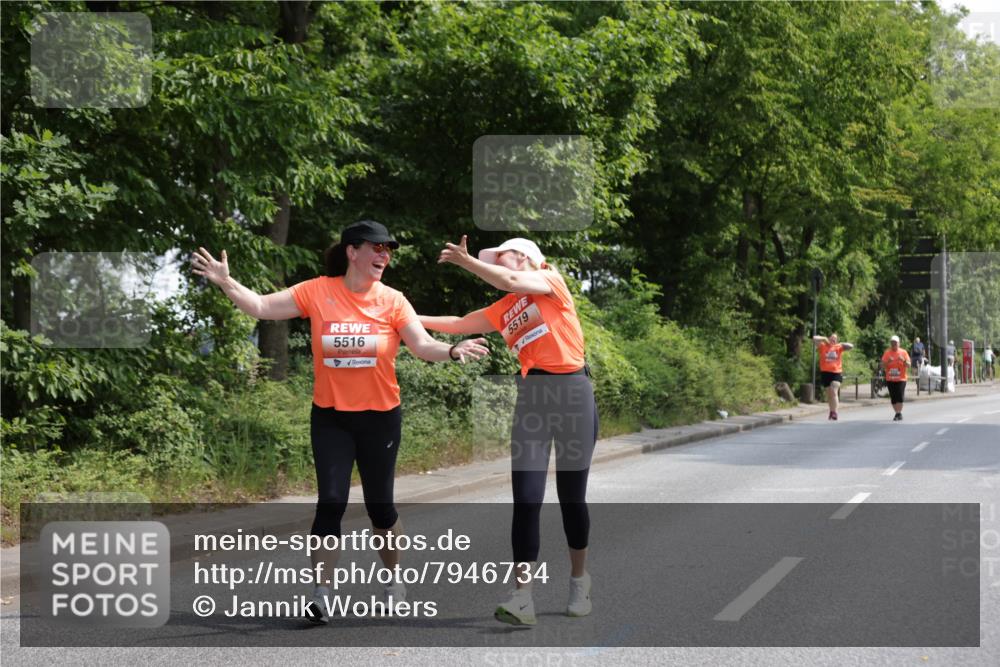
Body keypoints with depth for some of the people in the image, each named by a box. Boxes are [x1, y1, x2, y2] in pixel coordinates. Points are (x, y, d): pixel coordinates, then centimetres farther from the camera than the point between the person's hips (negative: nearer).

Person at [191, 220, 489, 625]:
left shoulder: (392, 300, -6)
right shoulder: (317, 292, -8)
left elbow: (422, 346, -11)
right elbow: (262, 307, -6)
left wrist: (453, 351, -31)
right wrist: (226, 283, -20)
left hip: (380, 416, 1)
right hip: (330, 417, -1)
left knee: (379, 503, 10)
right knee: (331, 501, -7)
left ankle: (394, 580, 32)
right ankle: (321, 595, -1)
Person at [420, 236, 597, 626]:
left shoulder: (551, 281, 0)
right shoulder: (503, 311, 16)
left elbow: (512, 283, -17)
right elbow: (458, 325, 19)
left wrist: (465, 260, -14)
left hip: (572, 394, -4)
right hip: (531, 400, 5)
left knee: (572, 498, 5)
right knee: (526, 500, -8)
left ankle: (579, 581, 26)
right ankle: (522, 598, -13)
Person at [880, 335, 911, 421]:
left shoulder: (903, 352, 3)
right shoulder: (887, 353, 5)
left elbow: (908, 365, 1)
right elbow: (883, 366, 3)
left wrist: (903, 360, -18)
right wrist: (888, 362, -16)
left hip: (901, 379, -2)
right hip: (890, 379, 2)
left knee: (899, 397, -13)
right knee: (893, 398, 2)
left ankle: (899, 413, -8)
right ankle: (897, 413, 12)